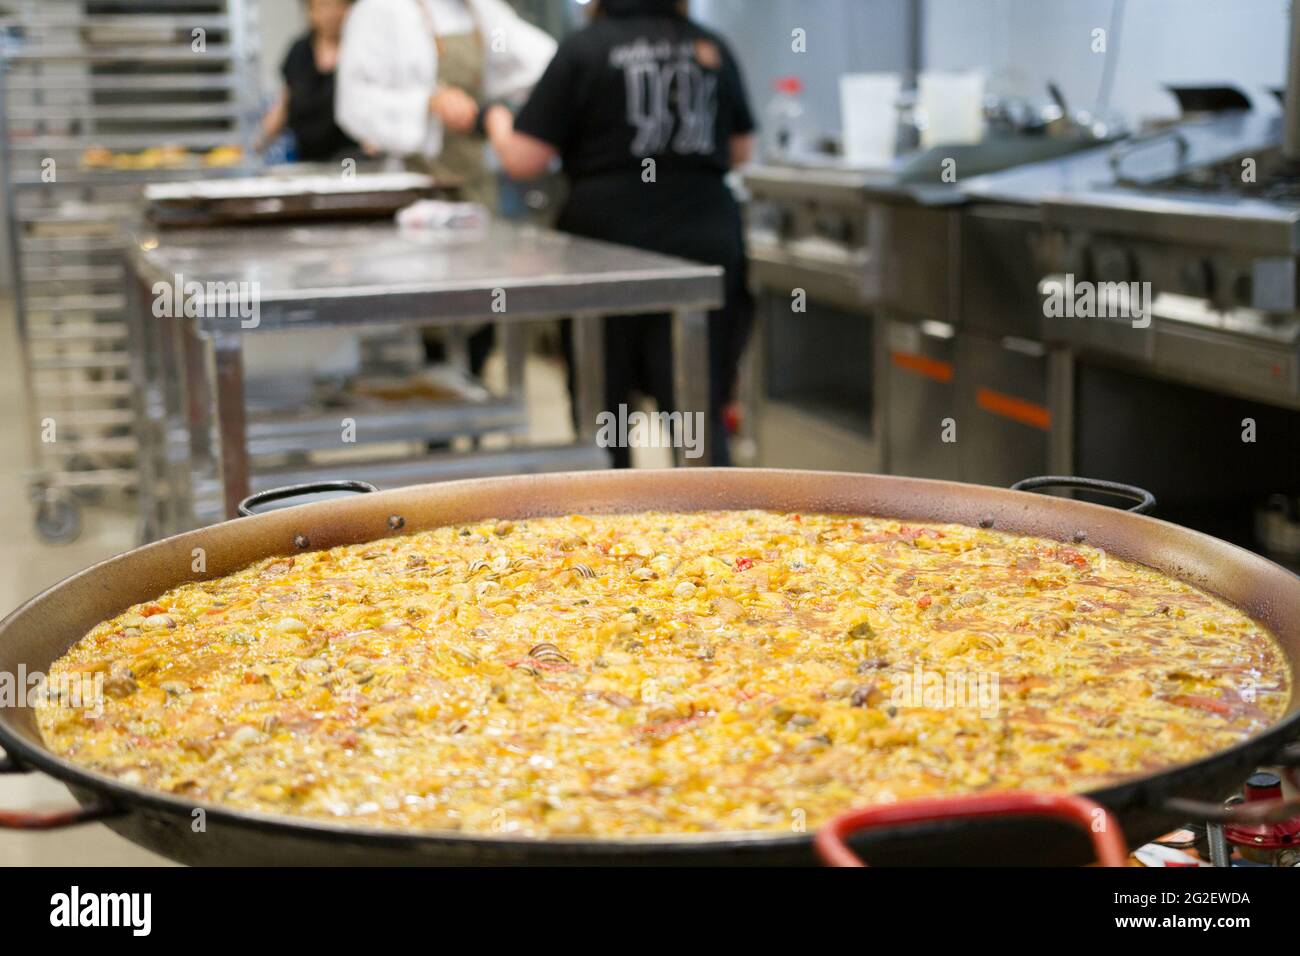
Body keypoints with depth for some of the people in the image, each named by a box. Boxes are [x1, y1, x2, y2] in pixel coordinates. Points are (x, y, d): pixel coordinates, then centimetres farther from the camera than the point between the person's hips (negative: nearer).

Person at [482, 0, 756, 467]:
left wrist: (496, 121, 16)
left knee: (603, 407, 10)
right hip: (706, 241, 3)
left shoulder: (585, 48, -3)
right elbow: (741, 151, 19)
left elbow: (523, 159, -4)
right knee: (698, 408, 3)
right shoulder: (712, 49, 8)